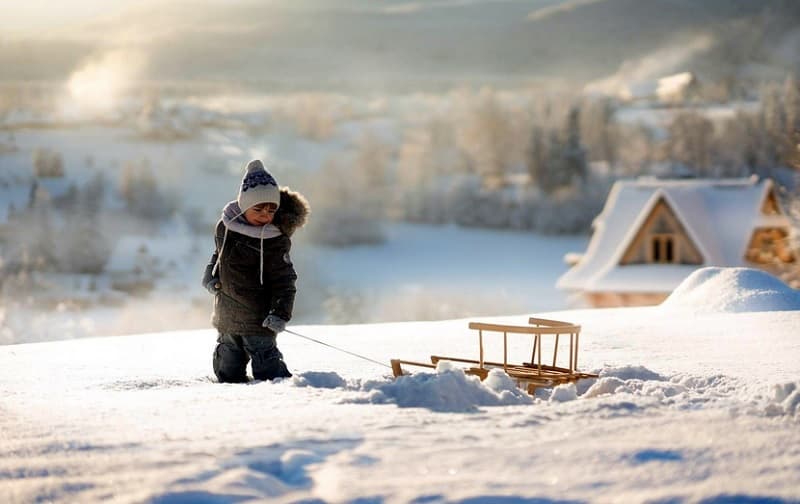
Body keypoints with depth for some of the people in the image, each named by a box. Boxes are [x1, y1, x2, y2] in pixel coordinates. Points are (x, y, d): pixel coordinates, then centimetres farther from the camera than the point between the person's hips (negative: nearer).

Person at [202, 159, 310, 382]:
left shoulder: (274, 241, -17)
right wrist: (211, 272, 4)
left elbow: (284, 280, -14)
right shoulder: (226, 226, 0)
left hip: (258, 320, -6)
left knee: (269, 376, -8)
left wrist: (281, 313, -24)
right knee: (227, 374, 17)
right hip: (226, 318, 6)